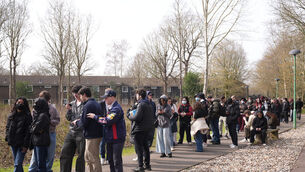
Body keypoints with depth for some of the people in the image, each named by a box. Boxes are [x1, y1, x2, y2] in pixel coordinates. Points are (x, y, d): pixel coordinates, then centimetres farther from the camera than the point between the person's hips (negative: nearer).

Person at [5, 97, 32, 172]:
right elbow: (7, 127, 20)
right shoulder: (11, 116, 11)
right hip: (13, 143, 6)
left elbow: (28, 131, -10)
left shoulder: (27, 116, -6)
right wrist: (7, 137, 1)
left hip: (22, 144, -6)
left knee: (17, 164, -11)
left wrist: (25, 145, -15)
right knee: (17, 163, 14)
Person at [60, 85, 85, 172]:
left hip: (81, 133, -7)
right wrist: (69, 110, -1)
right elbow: (68, 118, 14)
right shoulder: (72, 103, 13)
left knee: (80, 156, 2)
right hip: (71, 132, 7)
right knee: (64, 154, 9)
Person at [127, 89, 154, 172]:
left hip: (139, 129, -9)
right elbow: (152, 117, 16)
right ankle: (147, 165, 23)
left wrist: (130, 116, -6)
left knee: (138, 148, -3)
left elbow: (137, 117, -24)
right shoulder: (149, 104, 12)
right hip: (147, 129, 9)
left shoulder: (141, 104, -16)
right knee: (145, 146, 17)